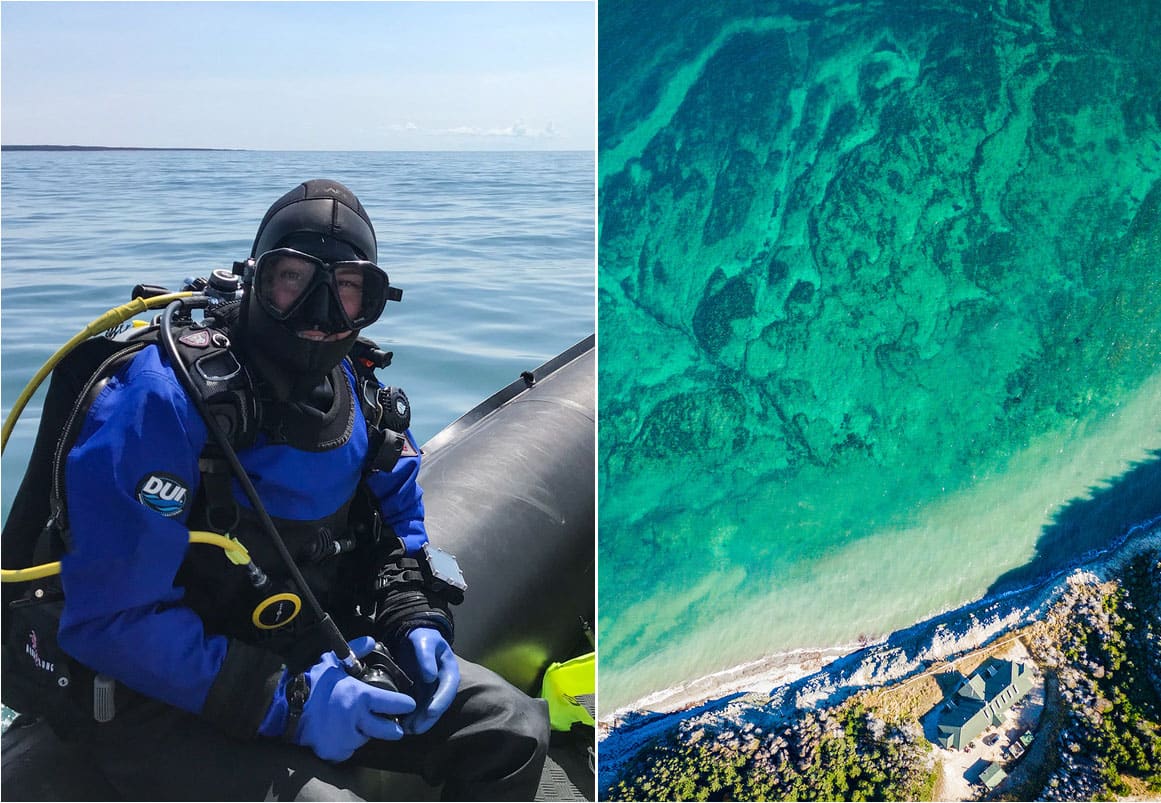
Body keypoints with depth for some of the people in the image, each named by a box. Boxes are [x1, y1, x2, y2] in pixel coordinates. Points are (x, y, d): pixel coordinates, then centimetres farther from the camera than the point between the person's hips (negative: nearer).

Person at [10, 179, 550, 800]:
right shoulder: (162, 402, -22)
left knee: (513, 728, 1)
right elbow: (109, 618, -24)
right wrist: (285, 701, -26)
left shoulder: (364, 402, 0)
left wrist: (417, 621, -5)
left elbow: (396, 525, 16)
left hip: (315, 660, 7)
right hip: (162, 699, -6)